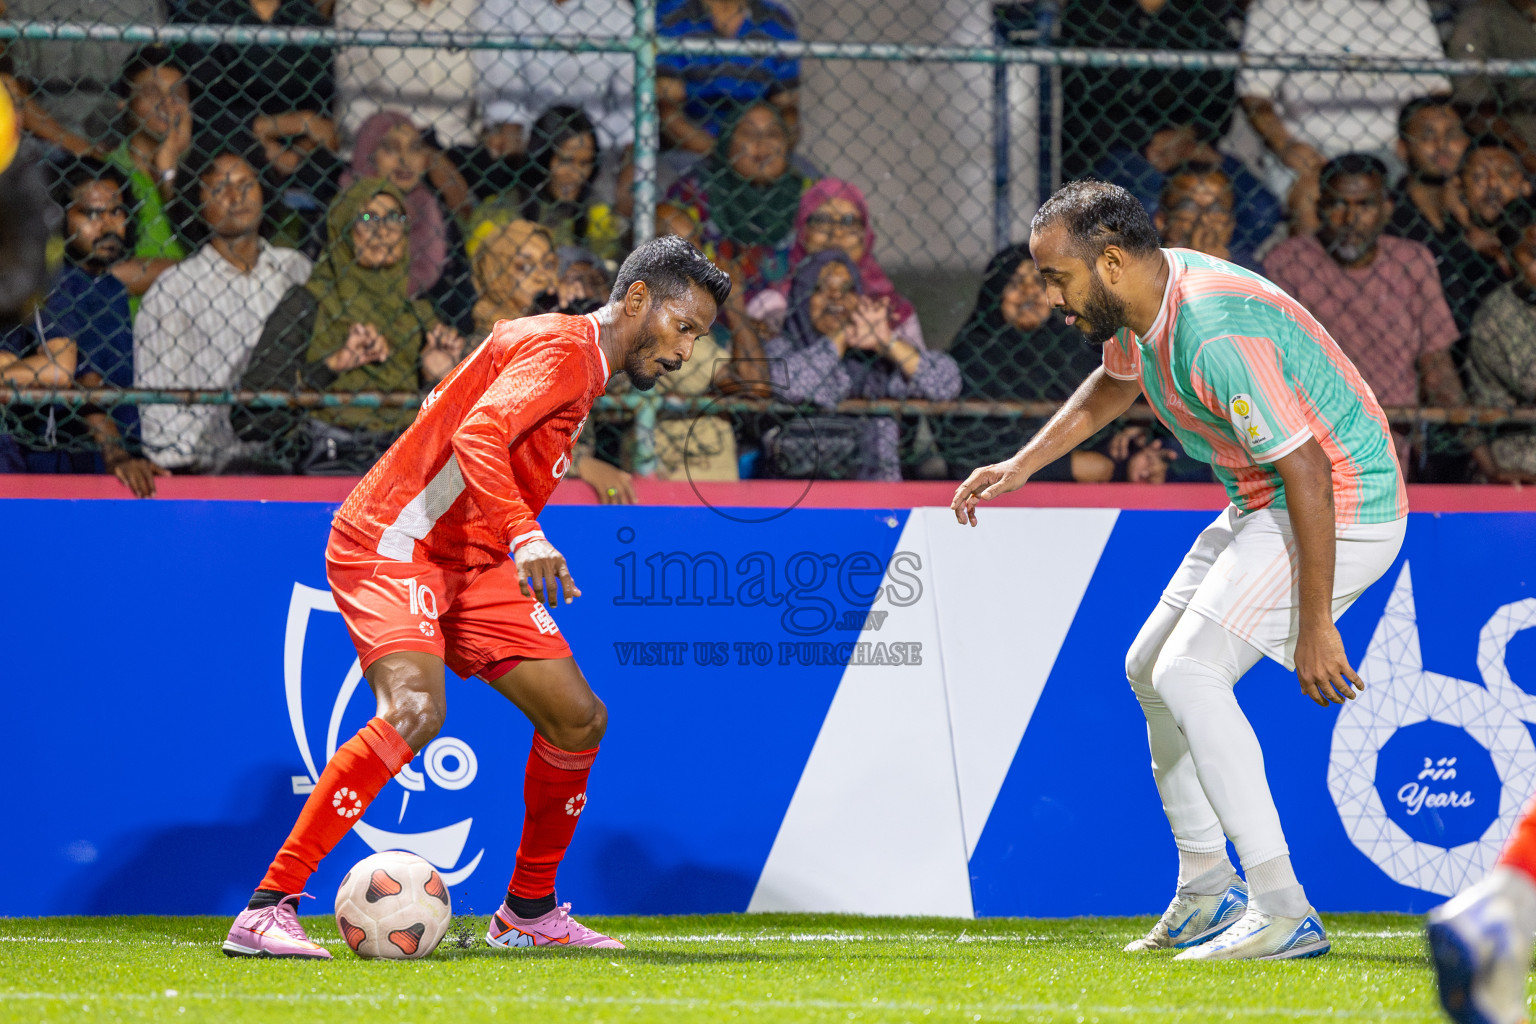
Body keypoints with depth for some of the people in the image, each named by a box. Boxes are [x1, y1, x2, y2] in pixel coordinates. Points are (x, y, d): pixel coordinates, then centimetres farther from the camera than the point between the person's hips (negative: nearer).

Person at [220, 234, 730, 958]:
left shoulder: (580, 361, 18)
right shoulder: (560, 348, -14)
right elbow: (475, 436, -29)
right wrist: (525, 536, -42)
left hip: (473, 564, 10)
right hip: (392, 543, -10)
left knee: (579, 718, 5)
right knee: (416, 711, -30)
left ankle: (528, 911, 21)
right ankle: (267, 911, -31)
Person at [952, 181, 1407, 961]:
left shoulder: (1220, 336, -30)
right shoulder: (1143, 300, 0)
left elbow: (1309, 474, -30)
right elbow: (1115, 383, 24)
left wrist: (1314, 628, -27)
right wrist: (1021, 466, 15)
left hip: (1342, 509, -10)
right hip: (1262, 507, 10)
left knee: (1189, 672, -21)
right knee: (1151, 669, 17)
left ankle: (1283, 911, -22)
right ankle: (1206, 893, 26)